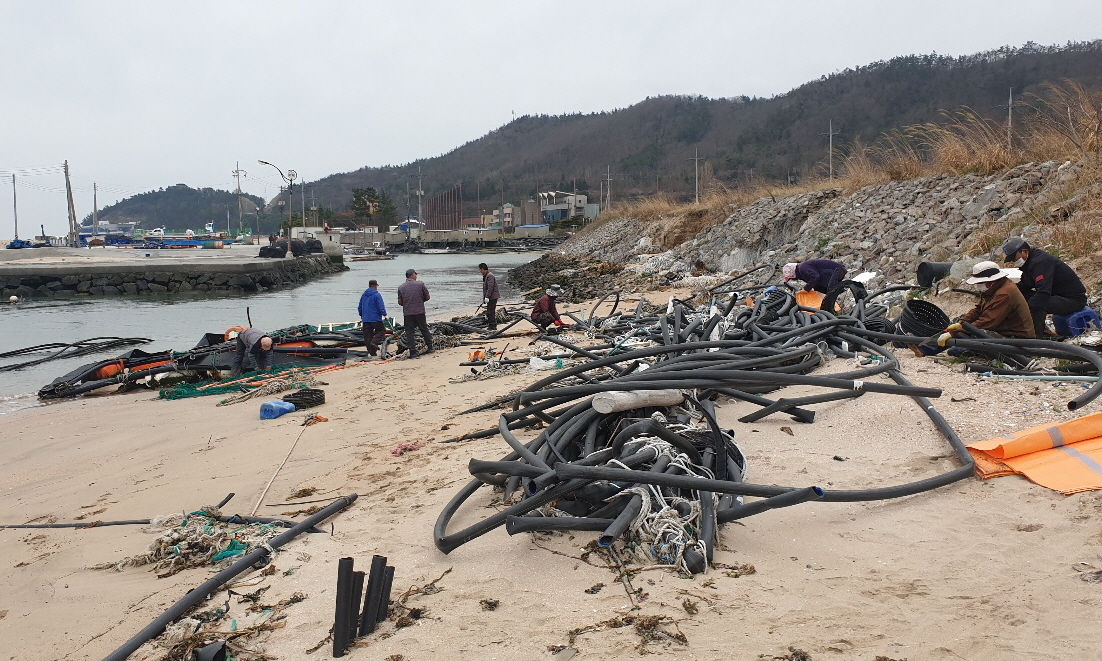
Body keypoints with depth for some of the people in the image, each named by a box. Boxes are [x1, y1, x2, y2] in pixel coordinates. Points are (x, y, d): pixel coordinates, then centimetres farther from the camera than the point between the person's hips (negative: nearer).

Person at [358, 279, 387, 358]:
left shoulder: (364, 295, 13)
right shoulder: (377, 295, -9)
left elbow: (360, 307, 20)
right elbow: (381, 306, -15)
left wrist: (362, 316, 31)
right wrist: (385, 315, -5)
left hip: (365, 319, 6)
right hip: (375, 319, -6)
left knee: (367, 337, 7)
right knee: (382, 331, 9)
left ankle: (372, 353, 6)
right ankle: (374, 342, -15)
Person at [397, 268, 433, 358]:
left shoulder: (401, 287, 0)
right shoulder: (420, 284, -2)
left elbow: (400, 302, 1)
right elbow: (427, 297, 3)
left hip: (407, 313, 0)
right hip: (420, 312, 0)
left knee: (409, 332, 3)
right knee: (424, 330, 14)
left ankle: (413, 352, 0)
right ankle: (430, 348, 23)